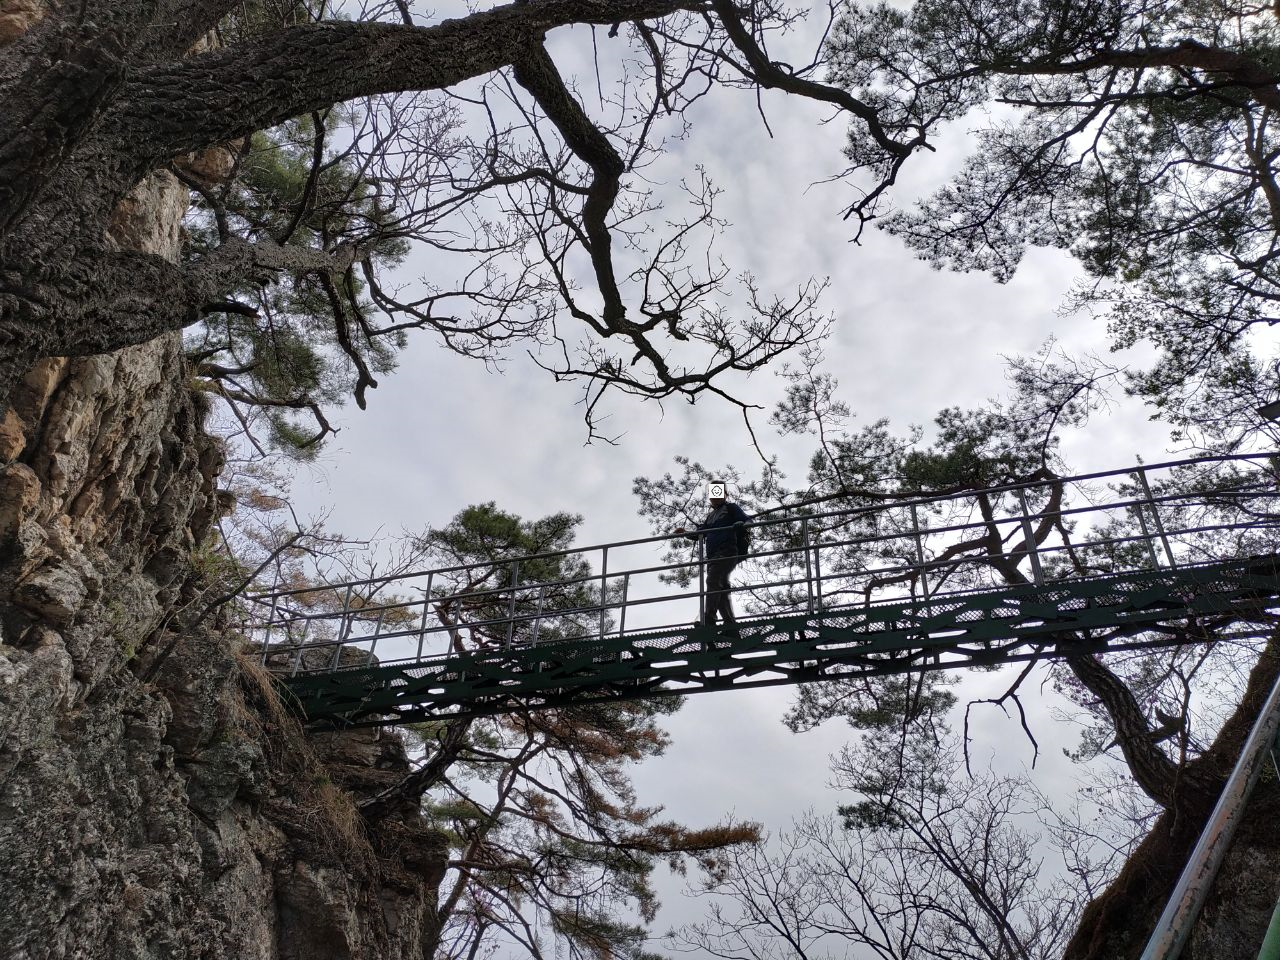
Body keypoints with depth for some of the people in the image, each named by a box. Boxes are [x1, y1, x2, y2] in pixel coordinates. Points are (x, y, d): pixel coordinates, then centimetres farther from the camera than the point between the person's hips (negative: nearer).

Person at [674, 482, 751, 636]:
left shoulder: (731, 508, 10)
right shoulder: (711, 516, 31)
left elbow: (748, 520, -3)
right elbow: (699, 534, 27)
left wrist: (741, 524, -26)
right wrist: (685, 533, 9)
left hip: (727, 552, -8)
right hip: (713, 556, 8)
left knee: (713, 580, -23)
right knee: (721, 589, 0)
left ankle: (709, 620, -33)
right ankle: (731, 625, -1)